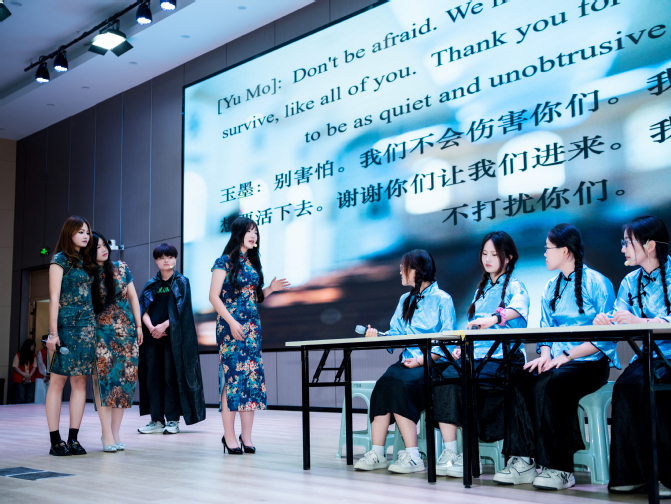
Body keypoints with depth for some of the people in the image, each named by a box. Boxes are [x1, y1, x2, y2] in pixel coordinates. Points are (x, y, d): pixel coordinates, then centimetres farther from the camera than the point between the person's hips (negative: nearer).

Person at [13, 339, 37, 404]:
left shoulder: (33, 356, 11)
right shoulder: (18, 355, 1)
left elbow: (34, 367, 4)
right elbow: (16, 367, -4)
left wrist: (29, 376, -12)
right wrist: (25, 375, -12)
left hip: (30, 380, 3)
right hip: (20, 380, -3)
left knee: (30, 398, -2)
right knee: (21, 398, -8)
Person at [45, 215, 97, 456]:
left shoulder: (86, 262, 16)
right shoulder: (60, 260, -1)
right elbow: (54, 298, -7)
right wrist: (53, 332, -13)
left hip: (86, 325, 6)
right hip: (66, 324, -6)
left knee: (80, 381, 3)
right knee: (58, 380, -3)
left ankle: (73, 439, 7)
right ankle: (55, 440, 0)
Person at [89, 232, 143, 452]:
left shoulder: (121, 268, 6)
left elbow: (133, 297, 12)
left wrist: (139, 326, 10)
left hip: (126, 330, 3)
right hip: (101, 332, -2)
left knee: (125, 378, -1)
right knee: (105, 378, -10)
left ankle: (115, 432, 7)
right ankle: (107, 435, -7)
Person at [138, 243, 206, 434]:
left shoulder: (182, 282, 6)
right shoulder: (151, 285, 15)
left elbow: (181, 309, -4)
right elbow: (143, 309, 6)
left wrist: (164, 325, -15)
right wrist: (151, 327, -12)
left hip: (172, 335, -4)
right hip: (152, 335, 4)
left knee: (171, 376, -4)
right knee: (152, 376, 1)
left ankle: (172, 420, 1)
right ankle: (157, 420, 6)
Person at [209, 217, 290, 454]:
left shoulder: (253, 262, 15)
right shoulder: (225, 261, -4)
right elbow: (214, 296, -9)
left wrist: (270, 289, 2)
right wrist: (231, 321, -18)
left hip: (252, 326, 6)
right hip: (231, 326, -6)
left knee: (253, 376, 2)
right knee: (232, 375, -8)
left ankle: (246, 436, 7)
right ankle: (229, 436, -1)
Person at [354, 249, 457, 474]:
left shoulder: (442, 299, 1)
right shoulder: (405, 300, 23)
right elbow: (395, 335, 20)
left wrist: (422, 360, -17)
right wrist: (378, 337, -1)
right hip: (407, 362, 6)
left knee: (398, 385, -33)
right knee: (383, 384, -27)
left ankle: (412, 457, -30)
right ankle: (377, 453, -30)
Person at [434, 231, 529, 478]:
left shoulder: (515, 286, 2)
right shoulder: (482, 289, 24)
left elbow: (518, 308, -23)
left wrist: (495, 318, -44)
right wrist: (462, 347, 2)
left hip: (504, 358, -6)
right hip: (477, 356, 6)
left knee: (459, 382, -30)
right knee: (444, 378, -24)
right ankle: (449, 453, -28)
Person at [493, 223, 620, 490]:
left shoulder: (596, 283, -4)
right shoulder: (551, 288, 18)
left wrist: (566, 356, -18)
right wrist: (545, 355, -5)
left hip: (590, 363, -6)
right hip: (556, 361, 6)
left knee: (550, 385, -34)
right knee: (521, 381, -23)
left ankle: (560, 469, -25)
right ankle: (523, 461, -24)